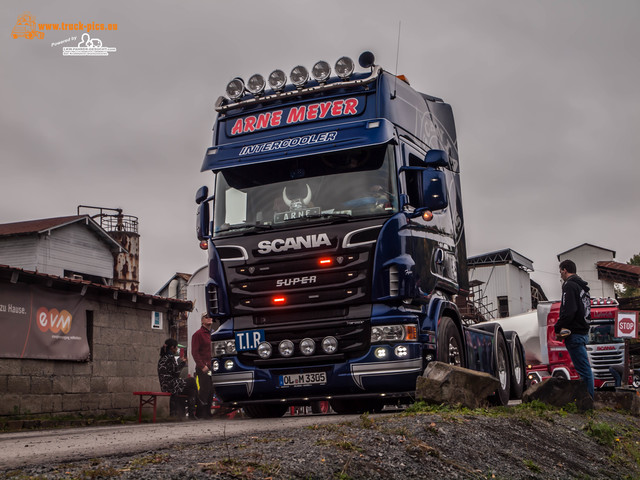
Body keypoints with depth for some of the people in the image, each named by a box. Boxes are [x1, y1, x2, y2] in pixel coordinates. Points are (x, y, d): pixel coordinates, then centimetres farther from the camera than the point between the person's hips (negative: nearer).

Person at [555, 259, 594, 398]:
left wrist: (558, 328, -11)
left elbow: (568, 311, -22)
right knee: (585, 369, 14)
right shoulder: (582, 286, 19)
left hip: (575, 334, -10)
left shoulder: (570, 285, -11)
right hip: (583, 332, 10)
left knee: (584, 369, -9)